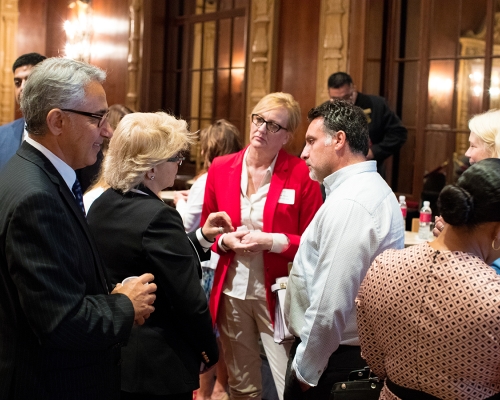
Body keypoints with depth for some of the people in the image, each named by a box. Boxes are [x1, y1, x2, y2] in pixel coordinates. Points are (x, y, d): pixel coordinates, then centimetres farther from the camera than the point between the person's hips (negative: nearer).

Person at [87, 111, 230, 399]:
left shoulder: (101, 206, 1)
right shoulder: (158, 217, -24)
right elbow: (190, 302, -21)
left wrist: (202, 238, 8)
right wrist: (210, 352, -5)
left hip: (110, 353, 8)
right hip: (159, 365, -8)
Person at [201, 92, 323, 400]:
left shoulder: (301, 174, -6)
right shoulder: (220, 168, 4)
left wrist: (272, 241, -18)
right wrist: (225, 240, -7)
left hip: (277, 293, -3)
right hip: (231, 291, 4)